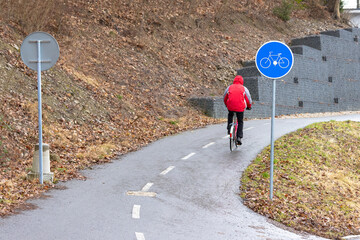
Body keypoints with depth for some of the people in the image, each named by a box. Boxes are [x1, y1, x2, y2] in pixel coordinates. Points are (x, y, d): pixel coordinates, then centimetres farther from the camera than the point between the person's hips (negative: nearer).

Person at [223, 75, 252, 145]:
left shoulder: (229, 87, 10)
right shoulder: (244, 89, 6)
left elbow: (225, 98, 21)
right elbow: (249, 99, 10)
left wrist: (227, 105, 40)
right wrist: (249, 106, 30)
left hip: (230, 107, 1)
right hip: (240, 108, -1)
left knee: (230, 116, 35)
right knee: (240, 122, 15)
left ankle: (229, 129, 23)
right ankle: (239, 137, 4)